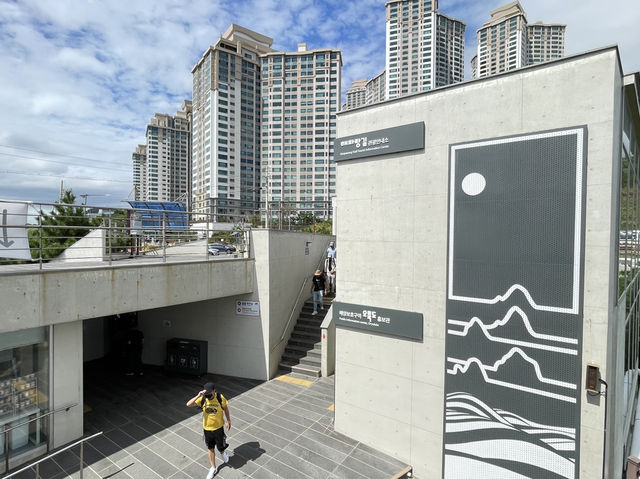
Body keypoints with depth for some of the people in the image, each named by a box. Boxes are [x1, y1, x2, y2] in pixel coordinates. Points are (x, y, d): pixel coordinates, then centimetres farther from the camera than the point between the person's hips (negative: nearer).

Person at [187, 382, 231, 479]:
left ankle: (222, 453, 50)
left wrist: (228, 421, 2)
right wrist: (198, 396, -37)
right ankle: (213, 468, 38)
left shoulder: (220, 398, -22)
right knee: (210, 449, 17)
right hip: (207, 428, 2)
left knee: (220, 447, 13)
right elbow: (188, 404, -26)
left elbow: (226, 409, -6)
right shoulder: (202, 399, -17)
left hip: (218, 428, -2)